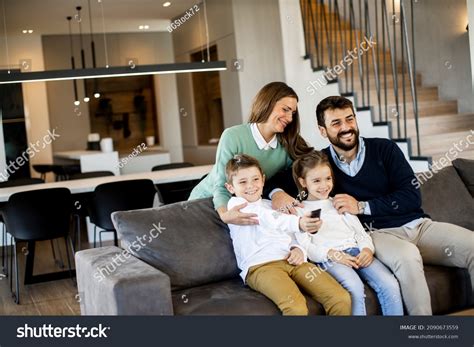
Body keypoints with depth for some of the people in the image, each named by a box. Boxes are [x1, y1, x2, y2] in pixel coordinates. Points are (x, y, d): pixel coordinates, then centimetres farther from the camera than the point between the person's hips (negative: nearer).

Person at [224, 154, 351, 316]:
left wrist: (298, 249, 1)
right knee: (297, 308, -34)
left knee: (342, 299, -15)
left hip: (290, 261, 6)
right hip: (261, 266, -6)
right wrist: (298, 222, -29)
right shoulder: (235, 204, 7)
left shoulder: (271, 205, 29)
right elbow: (267, 219, -11)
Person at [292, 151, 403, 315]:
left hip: (356, 251, 5)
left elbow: (360, 231, 21)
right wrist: (332, 254, -17)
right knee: (355, 288, -35)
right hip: (328, 258, -4)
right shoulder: (300, 211, 14)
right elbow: (306, 246, 0)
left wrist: (367, 249, -3)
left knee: (390, 285, -21)